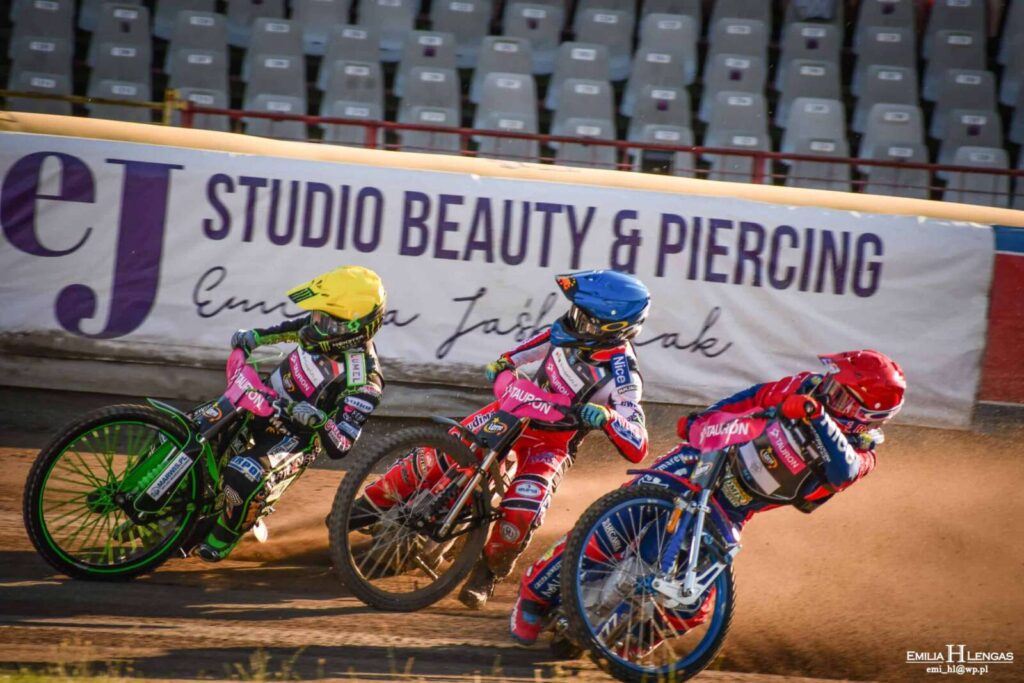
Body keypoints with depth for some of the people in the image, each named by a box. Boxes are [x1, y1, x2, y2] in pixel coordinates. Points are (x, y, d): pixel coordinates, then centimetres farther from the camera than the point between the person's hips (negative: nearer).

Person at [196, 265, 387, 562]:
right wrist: (255, 336, 1)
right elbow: (293, 328, 14)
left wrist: (320, 420, -48)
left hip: (295, 436, -8)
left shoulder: (363, 382, -31)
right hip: (265, 402, 8)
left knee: (244, 476, -30)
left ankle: (222, 539, 1)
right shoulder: (326, 328, -12)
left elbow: (340, 446, -29)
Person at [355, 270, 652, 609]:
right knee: (440, 454, -7)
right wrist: (505, 361, 7)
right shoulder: (574, 329, -13)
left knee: (521, 514, -26)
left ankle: (488, 572, 3)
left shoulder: (622, 378, -29)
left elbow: (638, 447, -32)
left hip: (552, 444, -5)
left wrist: (608, 418, -49)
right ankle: (374, 501, 13)